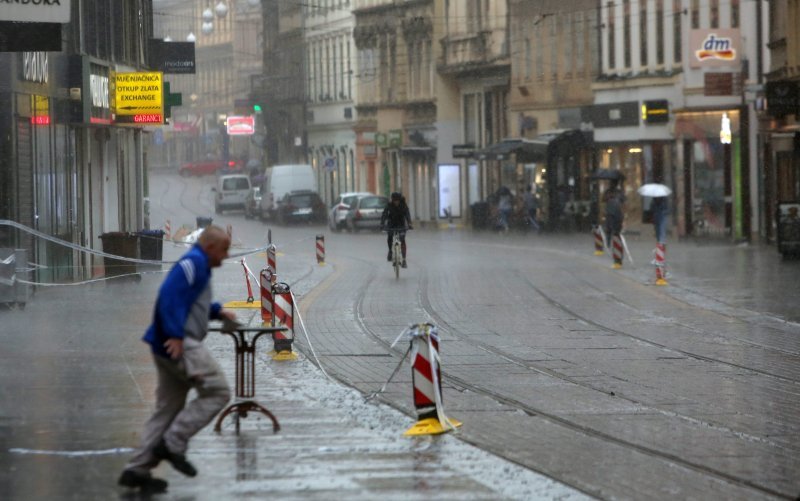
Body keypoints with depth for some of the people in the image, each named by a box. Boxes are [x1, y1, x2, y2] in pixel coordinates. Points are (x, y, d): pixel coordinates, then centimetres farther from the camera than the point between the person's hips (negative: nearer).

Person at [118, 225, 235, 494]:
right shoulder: (193, 262, -10)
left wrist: (217, 311, 23)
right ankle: (173, 442, -12)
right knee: (217, 391, -9)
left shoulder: (198, 265, 23)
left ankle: (138, 469, 8)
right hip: (180, 344, -11)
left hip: (176, 344, 11)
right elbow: (171, 294, -22)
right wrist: (175, 334, -27)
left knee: (168, 408, 11)